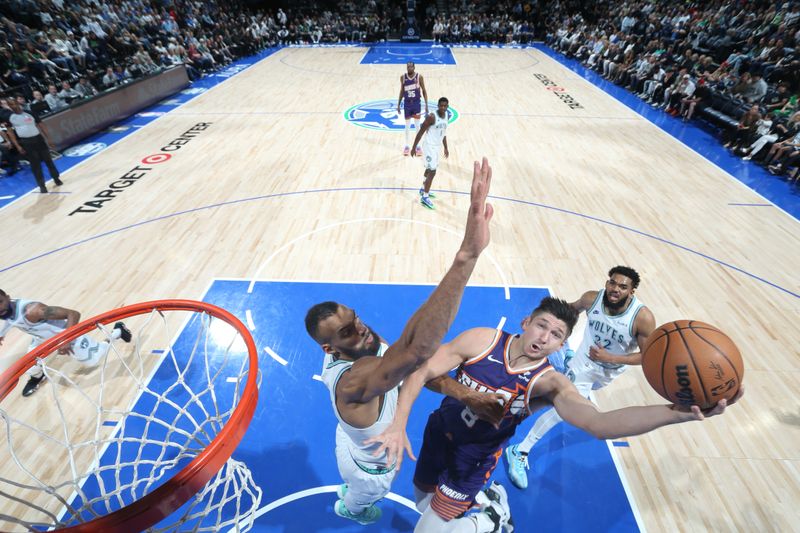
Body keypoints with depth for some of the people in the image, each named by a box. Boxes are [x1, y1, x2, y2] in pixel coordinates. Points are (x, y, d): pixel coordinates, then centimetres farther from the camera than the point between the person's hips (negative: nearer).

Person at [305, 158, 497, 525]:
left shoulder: (372, 345, -26)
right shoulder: (353, 381, -54)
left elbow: (416, 364, -14)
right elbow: (416, 347, -74)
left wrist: (465, 395, -26)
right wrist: (467, 254, -84)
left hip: (360, 448, 6)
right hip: (371, 468, -5)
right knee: (361, 498, 35)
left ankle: (348, 494, 77)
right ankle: (347, 508, 71)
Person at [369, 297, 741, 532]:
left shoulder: (549, 384, -25)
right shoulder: (482, 340, -25)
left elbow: (598, 423, -44)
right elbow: (423, 372, -23)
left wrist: (674, 413, -59)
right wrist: (399, 424, -31)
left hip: (473, 457, -2)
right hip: (439, 430, 3)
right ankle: (484, 496, 47)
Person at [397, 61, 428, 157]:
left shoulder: (419, 77, -7)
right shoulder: (403, 77, -1)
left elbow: (424, 91, -2)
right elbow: (402, 91, 8)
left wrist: (426, 105, -8)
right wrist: (398, 104, 6)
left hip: (416, 103, -2)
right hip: (407, 103, 2)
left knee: (417, 125, 4)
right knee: (407, 125, 8)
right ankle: (407, 146, 19)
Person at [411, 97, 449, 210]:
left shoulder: (446, 115, 4)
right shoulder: (432, 117, -20)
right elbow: (421, 132, -16)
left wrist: (446, 148, 19)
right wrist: (414, 148, -16)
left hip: (437, 146, 9)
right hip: (430, 147, -8)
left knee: (430, 169, 20)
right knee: (432, 172, -11)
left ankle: (423, 189, 39)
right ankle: (425, 197, -3)